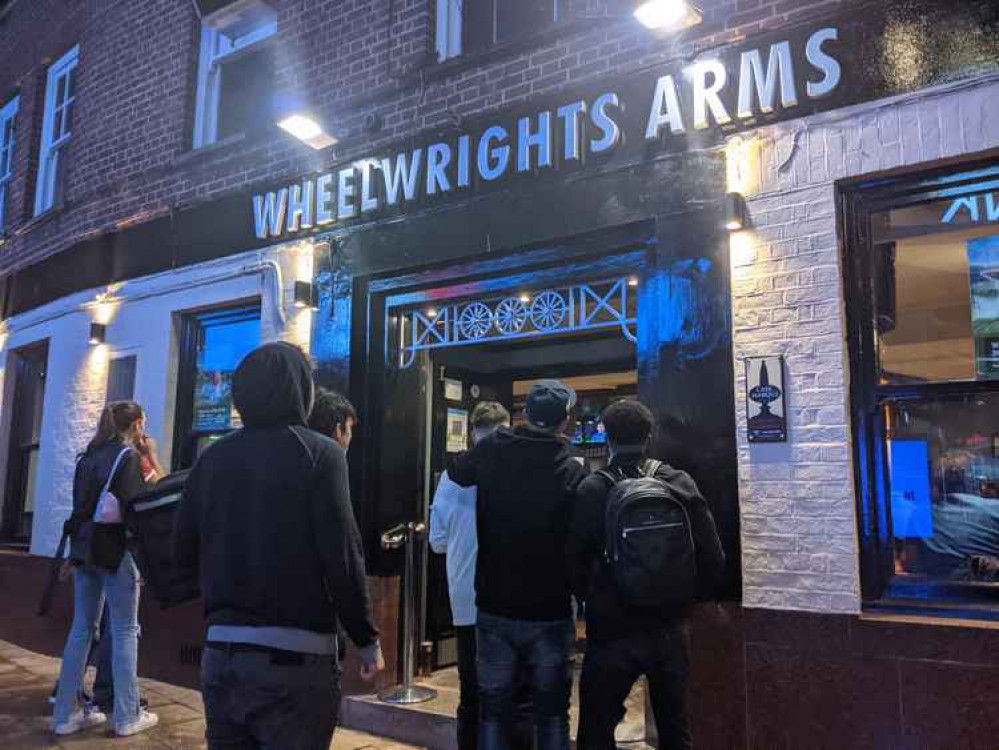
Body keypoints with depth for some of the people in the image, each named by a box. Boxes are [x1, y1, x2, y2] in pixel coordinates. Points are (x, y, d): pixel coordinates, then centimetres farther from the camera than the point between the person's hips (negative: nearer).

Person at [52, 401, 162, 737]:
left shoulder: (88, 456, 13)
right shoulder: (129, 455, -10)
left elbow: (83, 500, 18)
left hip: (84, 548, 8)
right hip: (116, 549, -7)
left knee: (82, 628, 11)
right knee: (125, 631, -1)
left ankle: (67, 713, 16)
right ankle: (128, 716, 4)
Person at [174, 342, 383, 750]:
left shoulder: (211, 457, 3)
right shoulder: (319, 452, -10)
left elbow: (184, 556, 5)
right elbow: (342, 557, -15)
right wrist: (366, 639, -4)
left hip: (221, 651, 5)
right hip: (295, 656, -4)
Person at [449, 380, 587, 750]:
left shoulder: (490, 452, -7)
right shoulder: (575, 472, -12)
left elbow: (453, 473, 14)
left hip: (494, 609, 2)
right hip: (551, 613, -1)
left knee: (493, 710, 14)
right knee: (552, 712, 14)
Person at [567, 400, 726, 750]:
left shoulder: (592, 490, -12)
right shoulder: (681, 484, -5)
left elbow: (575, 560, -10)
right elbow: (713, 559, -4)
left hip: (612, 630, -3)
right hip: (668, 628, 3)